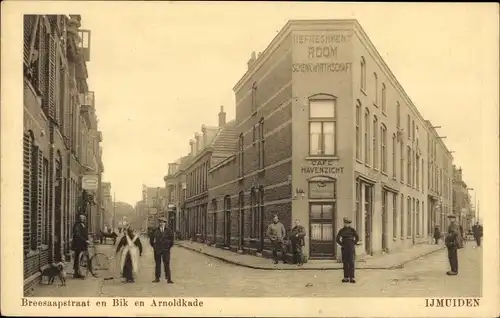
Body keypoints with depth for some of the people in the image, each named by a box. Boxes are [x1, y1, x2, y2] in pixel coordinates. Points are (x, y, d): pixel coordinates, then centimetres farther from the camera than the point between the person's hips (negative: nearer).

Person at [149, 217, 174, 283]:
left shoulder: (168, 231, -1)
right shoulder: (155, 231, 3)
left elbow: (172, 240, 5)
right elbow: (151, 239, 14)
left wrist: (169, 247, 3)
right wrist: (154, 246, 10)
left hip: (166, 250, -2)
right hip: (157, 250, 2)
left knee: (167, 264, -4)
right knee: (157, 264, 7)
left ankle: (168, 279, -2)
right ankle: (157, 278, 14)